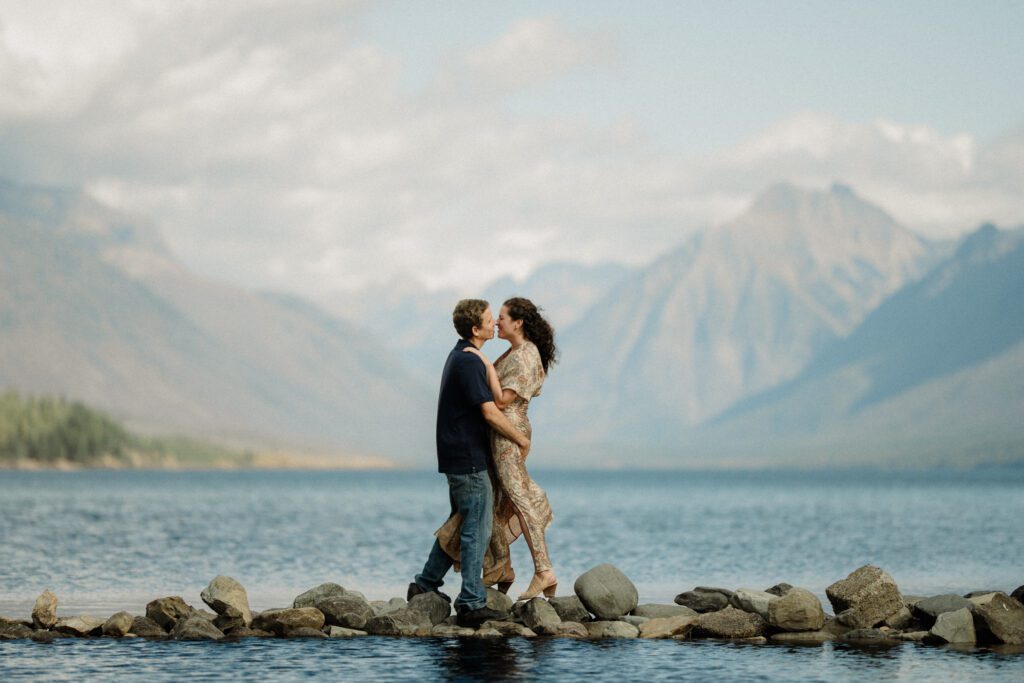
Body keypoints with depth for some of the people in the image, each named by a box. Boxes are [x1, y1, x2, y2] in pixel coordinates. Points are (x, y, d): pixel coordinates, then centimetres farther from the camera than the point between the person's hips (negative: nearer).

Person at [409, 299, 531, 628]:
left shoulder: (459, 357, 14)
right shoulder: (469, 362, -18)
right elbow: (490, 413, -21)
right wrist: (521, 439, -9)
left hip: (457, 456, 10)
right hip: (468, 458, -10)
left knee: (459, 523, 19)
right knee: (477, 529, -6)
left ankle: (426, 585, 24)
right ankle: (472, 603, -5)